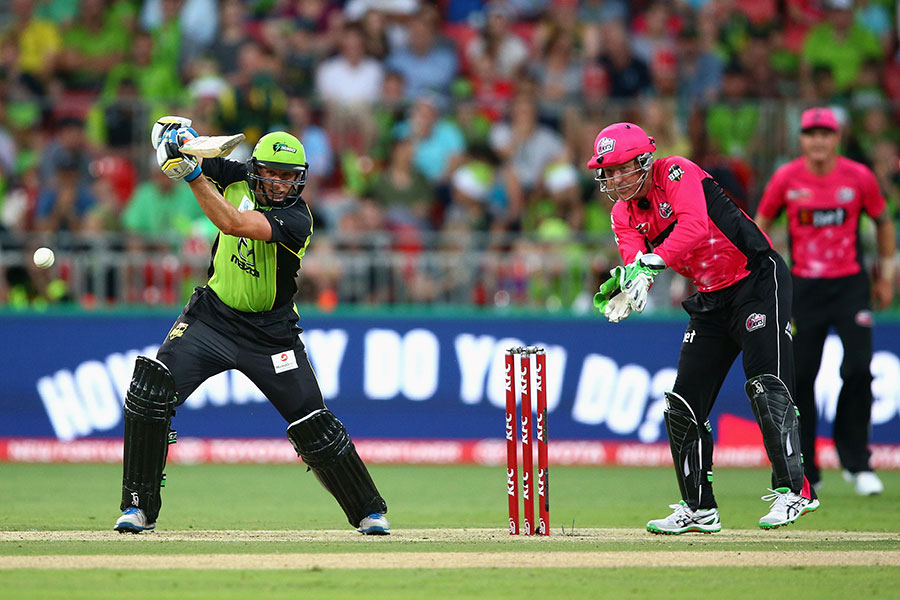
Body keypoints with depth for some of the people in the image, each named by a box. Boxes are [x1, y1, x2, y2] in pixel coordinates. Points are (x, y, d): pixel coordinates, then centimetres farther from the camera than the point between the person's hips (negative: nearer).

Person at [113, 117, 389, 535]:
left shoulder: (296, 219, -23)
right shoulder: (238, 178, -7)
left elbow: (232, 223, -39)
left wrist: (193, 174, -40)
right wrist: (175, 132, -26)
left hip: (270, 335, -3)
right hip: (212, 316, 3)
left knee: (313, 426, -1)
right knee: (149, 393, -16)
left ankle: (369, 511, 20)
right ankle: (139, 507, -6)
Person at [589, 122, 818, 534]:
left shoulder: (676, 173, -16)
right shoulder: (623, 214, 5)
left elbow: (695, 226, -33)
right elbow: (637, 266, -10)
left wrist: (652, 262, -43)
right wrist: (623, 287, -33)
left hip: (758, 280, -8)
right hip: (710, 300, 8)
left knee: (765, 387, -21)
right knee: (683, 405, 4)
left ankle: (793, 490, -16)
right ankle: (699, 510, 12)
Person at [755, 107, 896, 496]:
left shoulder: (859, 177, -4)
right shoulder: (786, 179, -3)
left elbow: (883, 222, 11)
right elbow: (761, 224, 10)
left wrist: (886, 275, 10)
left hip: (851, 285, 0)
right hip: (804, 287, 1)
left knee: (858, 370, -12)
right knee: (798, 377, -2)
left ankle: (856, 463, 3)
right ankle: (804, 473, 9)